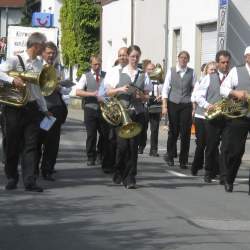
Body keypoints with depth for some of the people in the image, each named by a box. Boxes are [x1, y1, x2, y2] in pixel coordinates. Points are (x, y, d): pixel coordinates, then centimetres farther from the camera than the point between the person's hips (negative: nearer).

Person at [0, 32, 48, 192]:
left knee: (31, 146, -1)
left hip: (32, 108, 5)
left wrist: (44, 108, 21)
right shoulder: (16, 61, -7)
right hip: (15, 107, -5)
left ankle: (30, 181, -2)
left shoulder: (39, 64, 11)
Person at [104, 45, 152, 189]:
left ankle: (130, 178, 3)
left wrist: (141, 96, -10)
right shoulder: (119, 73, 6)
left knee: (133, 145, -2)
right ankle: (119, 173, 14)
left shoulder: (143, 75, 9)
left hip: (137, 113, 1)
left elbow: (147, 97, 11)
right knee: (122, 144, -8)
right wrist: (120, 89, -11)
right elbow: (109, 92, 6)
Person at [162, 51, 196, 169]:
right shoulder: (171, 71, 2)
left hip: (186, 106, 1)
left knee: (185, 133, 0)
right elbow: (166, 88, 1)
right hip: (173, 104, 0)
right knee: (173, 131, 5)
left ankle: (183, 160, 9)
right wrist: (164, 106, -5)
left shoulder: (191, 72, 4)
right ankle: (170, 156, 24)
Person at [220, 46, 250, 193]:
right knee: (234, 151, 1)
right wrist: (236, 93, -14)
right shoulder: (236, 72, 7)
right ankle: (229, 181, 20)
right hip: (238, 116, -2)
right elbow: (223, 88, 4)